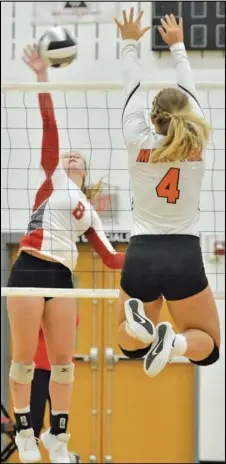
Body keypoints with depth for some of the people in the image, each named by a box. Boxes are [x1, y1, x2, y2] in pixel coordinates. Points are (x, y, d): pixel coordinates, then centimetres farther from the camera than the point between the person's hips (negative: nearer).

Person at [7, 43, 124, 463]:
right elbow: (50, 127, 5)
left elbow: (111, 258, 18)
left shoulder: (89, 214, 23)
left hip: (61, 278, 4)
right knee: (24, 358, -2)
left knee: (63, 360, 3)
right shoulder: (54, 177, 13)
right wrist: (43, 79, -2)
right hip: (29, 270, -4)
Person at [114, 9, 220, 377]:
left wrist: (130, 43, 28)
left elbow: (132, 88, 13)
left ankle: (142, 328, -18)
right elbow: (189, 91, 15)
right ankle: (175, 342, -23)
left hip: (141, 257, 1)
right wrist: (177, 45, 30)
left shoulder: (138, 142, -2)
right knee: (208, 346, 13)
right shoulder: (196, 142, 0)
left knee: (129, 343, 20)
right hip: (184, 257, -1)